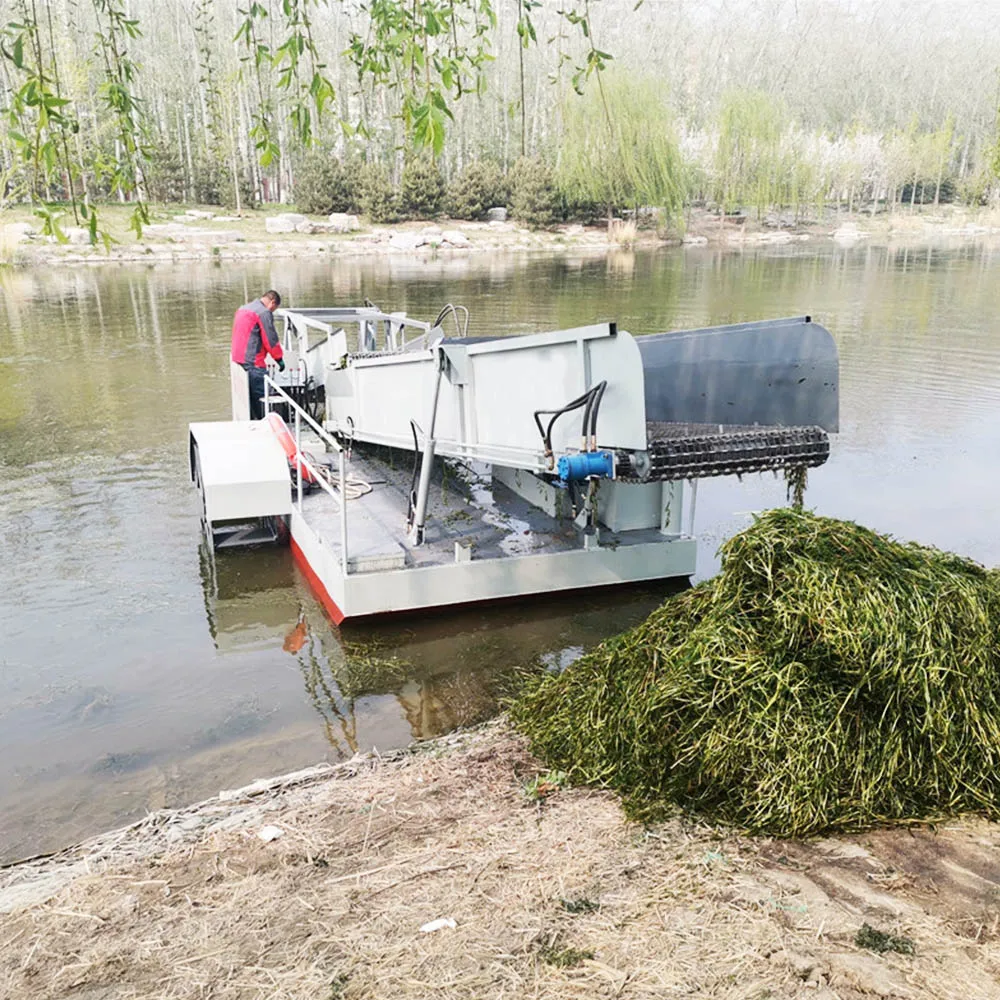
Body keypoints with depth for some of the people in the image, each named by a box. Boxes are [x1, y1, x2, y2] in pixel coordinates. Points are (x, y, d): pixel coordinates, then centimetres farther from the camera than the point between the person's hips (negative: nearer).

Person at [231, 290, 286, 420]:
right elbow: (271, 339, -12)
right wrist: (279, 359, -2)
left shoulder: (242, 309, 18)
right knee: (260, 397, -5)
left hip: (237, 359, 9)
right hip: (253, 362, -9)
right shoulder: (264, 312, -10)